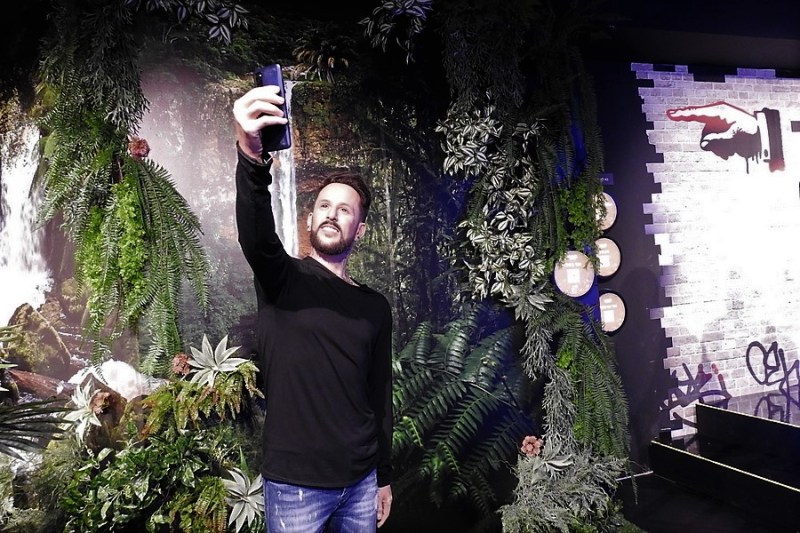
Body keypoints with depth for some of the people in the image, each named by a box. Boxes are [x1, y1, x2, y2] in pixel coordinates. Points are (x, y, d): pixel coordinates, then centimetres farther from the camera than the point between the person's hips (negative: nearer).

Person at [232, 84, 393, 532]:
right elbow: (256, 237, -29)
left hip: (360, 479, 4)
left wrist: (384, 476, 12)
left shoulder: (375, 307, 4)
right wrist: (251, 157, -46)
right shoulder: (283, 279, -6)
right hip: (296, 482, -3)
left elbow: (380, 395, 9)